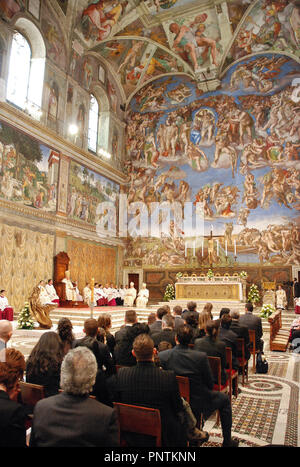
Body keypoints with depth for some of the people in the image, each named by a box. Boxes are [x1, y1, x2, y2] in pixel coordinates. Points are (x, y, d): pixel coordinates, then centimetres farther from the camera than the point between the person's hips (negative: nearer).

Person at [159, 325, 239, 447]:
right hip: (197, 404, -4)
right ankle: (227, 441, 31)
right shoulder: (201, 357, -24)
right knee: (224, 398, 24)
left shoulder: (161, 356, -17)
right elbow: (210, 384, -11)